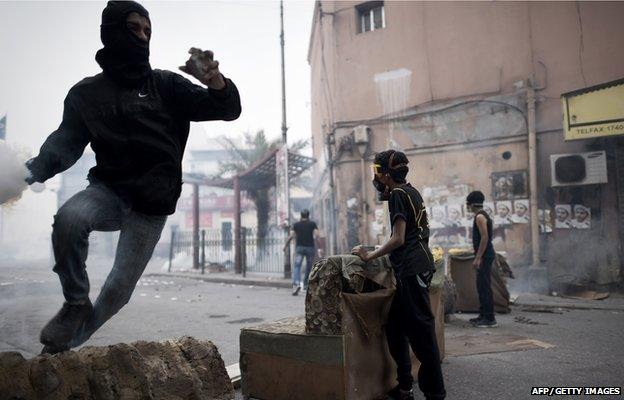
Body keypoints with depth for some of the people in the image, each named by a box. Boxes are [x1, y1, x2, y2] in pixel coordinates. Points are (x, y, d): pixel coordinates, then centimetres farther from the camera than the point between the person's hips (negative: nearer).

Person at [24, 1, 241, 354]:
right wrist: (35, 170, -21)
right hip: (110, 189, 1)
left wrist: (214, 81, -26)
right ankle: (76, 304, -9)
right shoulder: (87, 93, 7)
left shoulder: (165, 85, 3)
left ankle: (70, 340, 27)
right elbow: (66, 142, 1)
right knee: (69, 217, -32)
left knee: (119, 289, 0)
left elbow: (228, 109, -3)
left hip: (152, 205, 0)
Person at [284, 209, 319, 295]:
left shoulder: (296, 224, 9)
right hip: (310, 247, 0)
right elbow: (317, 235, -7)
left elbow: (291, 236, 0)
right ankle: (306, 285, 24)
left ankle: (296, 284, -30)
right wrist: (314, 241, 8)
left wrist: (285, 246, 8)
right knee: (309, 267, 15)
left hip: (299, 247, 0)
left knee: (297, 266, -8)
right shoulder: (313, 224, 7)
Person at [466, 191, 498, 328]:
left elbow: (485, 237, -22)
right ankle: (483, 315, 22)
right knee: (482, 286, 15)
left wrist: (478, 258, -22)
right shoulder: (483, 215, 17)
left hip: (484, 255, -11)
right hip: (485, 255, 11)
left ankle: (490, 319, -5)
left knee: (484, 287, -8)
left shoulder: (480, 217, -14)